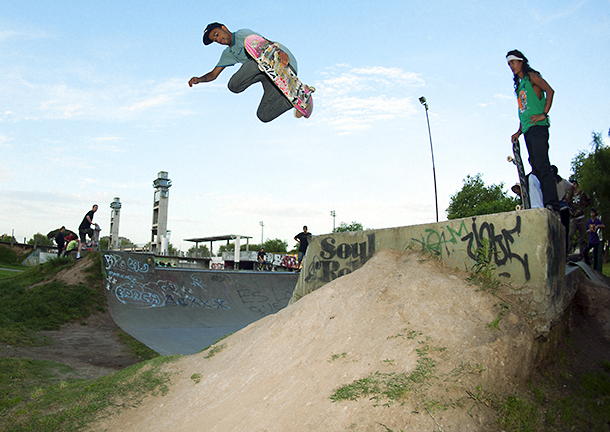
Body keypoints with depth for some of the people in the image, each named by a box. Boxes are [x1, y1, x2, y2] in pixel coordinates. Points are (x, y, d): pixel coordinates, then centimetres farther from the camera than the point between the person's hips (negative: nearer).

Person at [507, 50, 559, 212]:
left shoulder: (531, 76, 6)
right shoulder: (519, 85, 28)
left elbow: (549, 91, -10)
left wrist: (544, 114, -18)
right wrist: (519, 131, 17)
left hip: (537, 127, -8)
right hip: (527, 131, 8)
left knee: (542, 165, -20)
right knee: (535, 168, 2)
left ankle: (551, 203, -25)